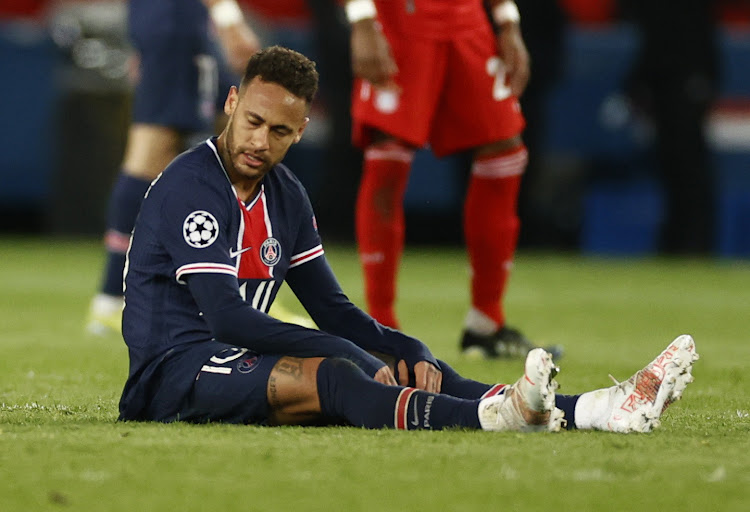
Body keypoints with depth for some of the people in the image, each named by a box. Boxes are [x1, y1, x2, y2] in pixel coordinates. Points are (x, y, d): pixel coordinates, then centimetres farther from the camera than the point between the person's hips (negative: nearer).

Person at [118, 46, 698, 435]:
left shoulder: (284, 194, 14)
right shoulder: (191, 185, -13)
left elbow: (334, 312, 17)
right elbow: (225, 316, -22)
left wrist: (411, 352, -3)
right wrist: (352, 355, -23)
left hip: (236, 357, 8)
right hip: (172, 371, -8)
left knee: (406, 367, -8)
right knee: (330, 373, -34)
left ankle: (600, 408, -20)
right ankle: (496, 416, -56)